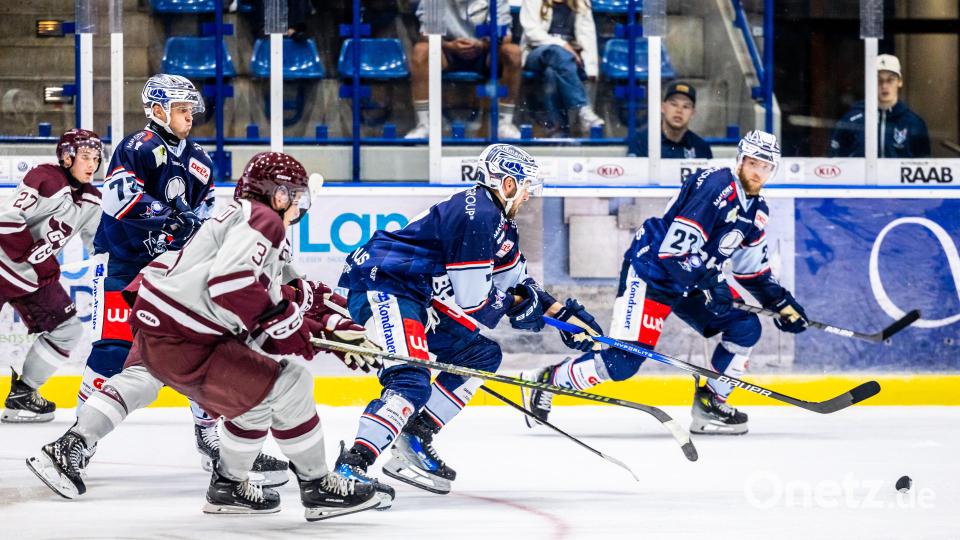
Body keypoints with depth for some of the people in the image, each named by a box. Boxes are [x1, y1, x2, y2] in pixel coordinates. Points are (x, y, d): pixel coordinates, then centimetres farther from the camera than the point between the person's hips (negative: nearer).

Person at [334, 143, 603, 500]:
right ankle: (351, 466, -39)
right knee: (412, 380, -28)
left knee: (481, 354, 16)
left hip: (417, 300, 11)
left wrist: (564, 313, 20)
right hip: (380, 287, -11)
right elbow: (472, 303, -16)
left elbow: (517, 280, 29)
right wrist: (516, 305, 3)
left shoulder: (497, 220, 17)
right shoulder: (476, 215, -16)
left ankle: (414, 440, 11)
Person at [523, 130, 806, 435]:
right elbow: (673, 247, -28)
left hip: (697, 276, 9)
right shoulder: (715, 188, -23)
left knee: (745, 328, -4)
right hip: (650, 272, -9)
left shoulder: (756, 210, 6)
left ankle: (710, 404, 6)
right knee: (623, 361, -16)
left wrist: (782, 304, 10)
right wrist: (706, 286, -32)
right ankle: (547, 381, 2)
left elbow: (754, 270, 18)